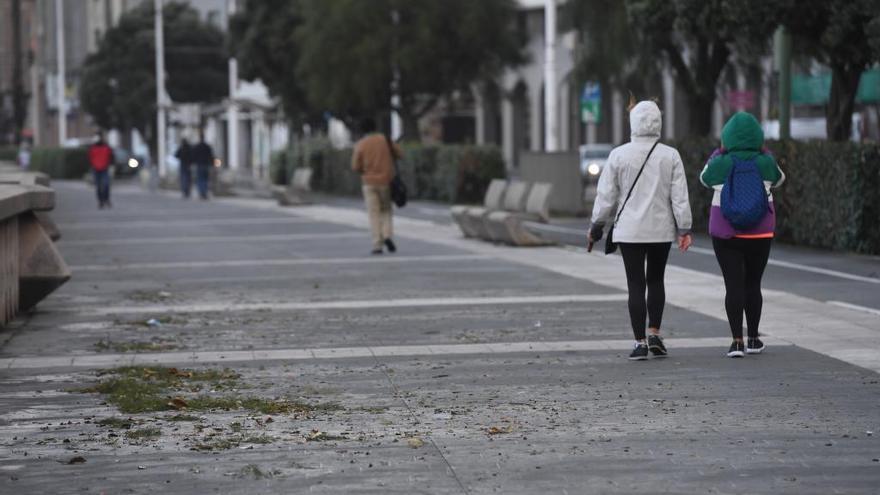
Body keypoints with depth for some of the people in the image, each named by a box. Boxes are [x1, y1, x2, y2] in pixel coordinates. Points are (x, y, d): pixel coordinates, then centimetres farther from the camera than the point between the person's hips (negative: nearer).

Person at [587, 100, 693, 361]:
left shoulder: (619, 155, -6)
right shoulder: (670, 155, -3)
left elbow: (606, 195, -2)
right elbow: (679, 195, -4)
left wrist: (597, 225, 9)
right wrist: (684, 229, 1)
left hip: (629, 230, -1)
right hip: (662, 230, 1)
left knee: (636, 285, 2)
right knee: (656, 280, 18)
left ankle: (640, 342, 0)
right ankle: (655, 334, 9)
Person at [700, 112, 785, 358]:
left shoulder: (720, 163, -9)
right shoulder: (765, 163, -6)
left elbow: (704, 179, 12)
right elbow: (779, 178, 16)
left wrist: (720, 151, 13)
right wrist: (762, 151, 13)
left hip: (725, 234, -1)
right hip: (760, 234, 1)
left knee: (734, 286, -1)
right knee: (753, 284, 13)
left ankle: (737, 341, -9)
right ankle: (753, 339, 20)